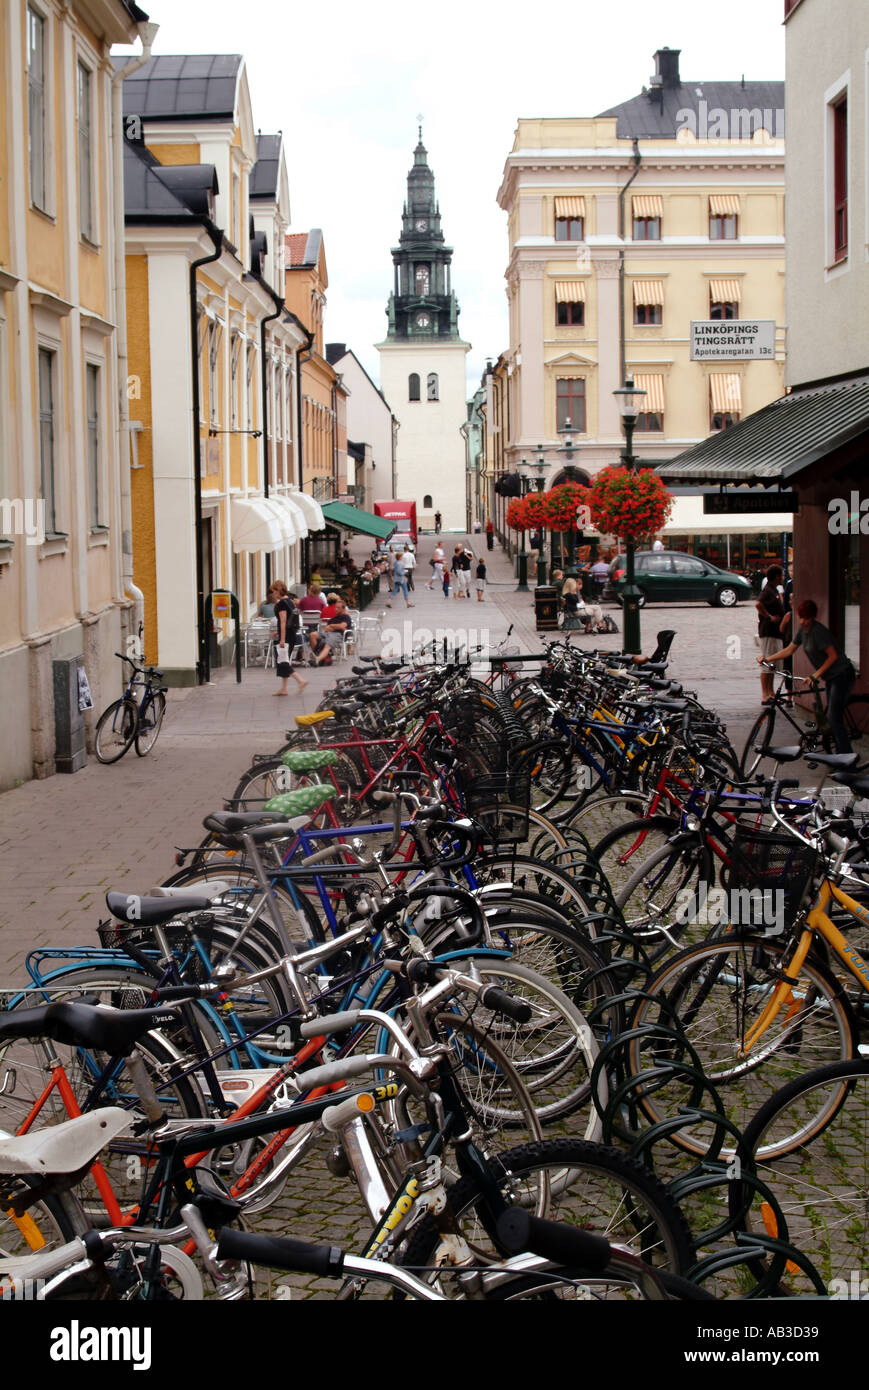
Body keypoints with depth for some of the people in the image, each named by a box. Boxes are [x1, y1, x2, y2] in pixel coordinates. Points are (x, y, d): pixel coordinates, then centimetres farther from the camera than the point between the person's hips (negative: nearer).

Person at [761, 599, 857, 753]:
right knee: (832, 717, 11)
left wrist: (816, 674, -23)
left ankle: (847, 757, -12)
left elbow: (833, 656, -22)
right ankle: (841, 754, 17)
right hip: (831, 677, 10)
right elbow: (789, 650, 15)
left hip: (842, 675, -10)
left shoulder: (818, 631, -21)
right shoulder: (803, 630, 5)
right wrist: (767, 659, 9)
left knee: (834, 718, -15)